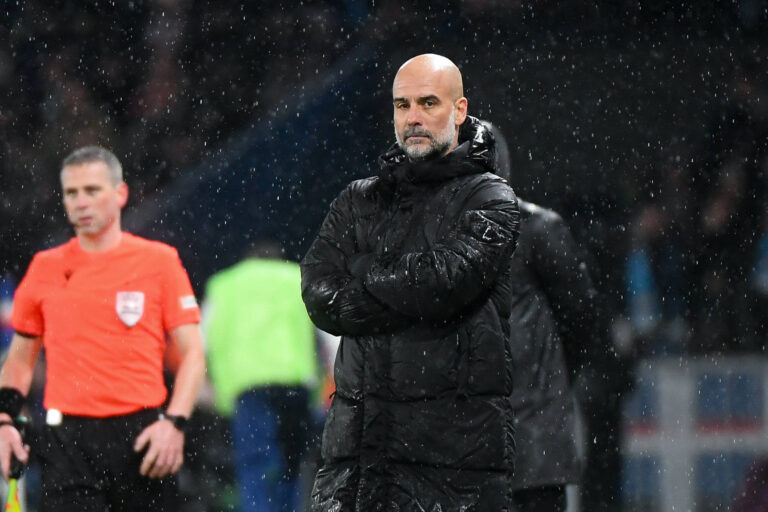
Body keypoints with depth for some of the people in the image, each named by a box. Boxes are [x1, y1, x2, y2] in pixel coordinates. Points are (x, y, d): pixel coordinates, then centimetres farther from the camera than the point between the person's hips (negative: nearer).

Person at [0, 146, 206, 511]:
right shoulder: (45, 268, 10)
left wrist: (174, 422, -12)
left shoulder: (160, 261, 3)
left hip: (141, 436, -1)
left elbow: (192, 354, 2)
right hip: (67, 440, 1)